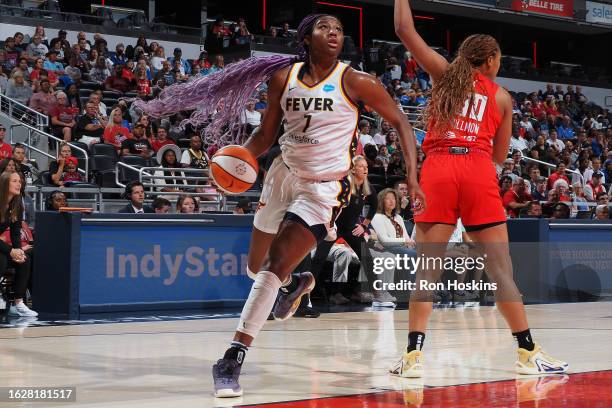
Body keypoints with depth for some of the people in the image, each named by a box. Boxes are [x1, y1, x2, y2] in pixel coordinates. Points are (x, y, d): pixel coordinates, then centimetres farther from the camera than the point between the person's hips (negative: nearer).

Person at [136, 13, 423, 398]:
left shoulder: (355, 82, -11)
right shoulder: (284, 77, 0)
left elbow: (401, 122, -4)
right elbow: (267, 134, 8)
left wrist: (412, 177, -14)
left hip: (325, 189, -5)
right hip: (285, 175, 5)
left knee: (276, 265, -19)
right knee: (256, 267, 16)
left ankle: (234, 359, -15)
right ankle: (296, 283, 53)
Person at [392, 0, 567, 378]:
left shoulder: (445, 74, 15)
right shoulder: (501, 96, 15)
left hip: (438, 168, 1)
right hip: (479, 172, -1)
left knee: (427, 267, 1)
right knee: (500, 266, 4)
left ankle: (414, 354, -8)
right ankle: (528, 351, 8)